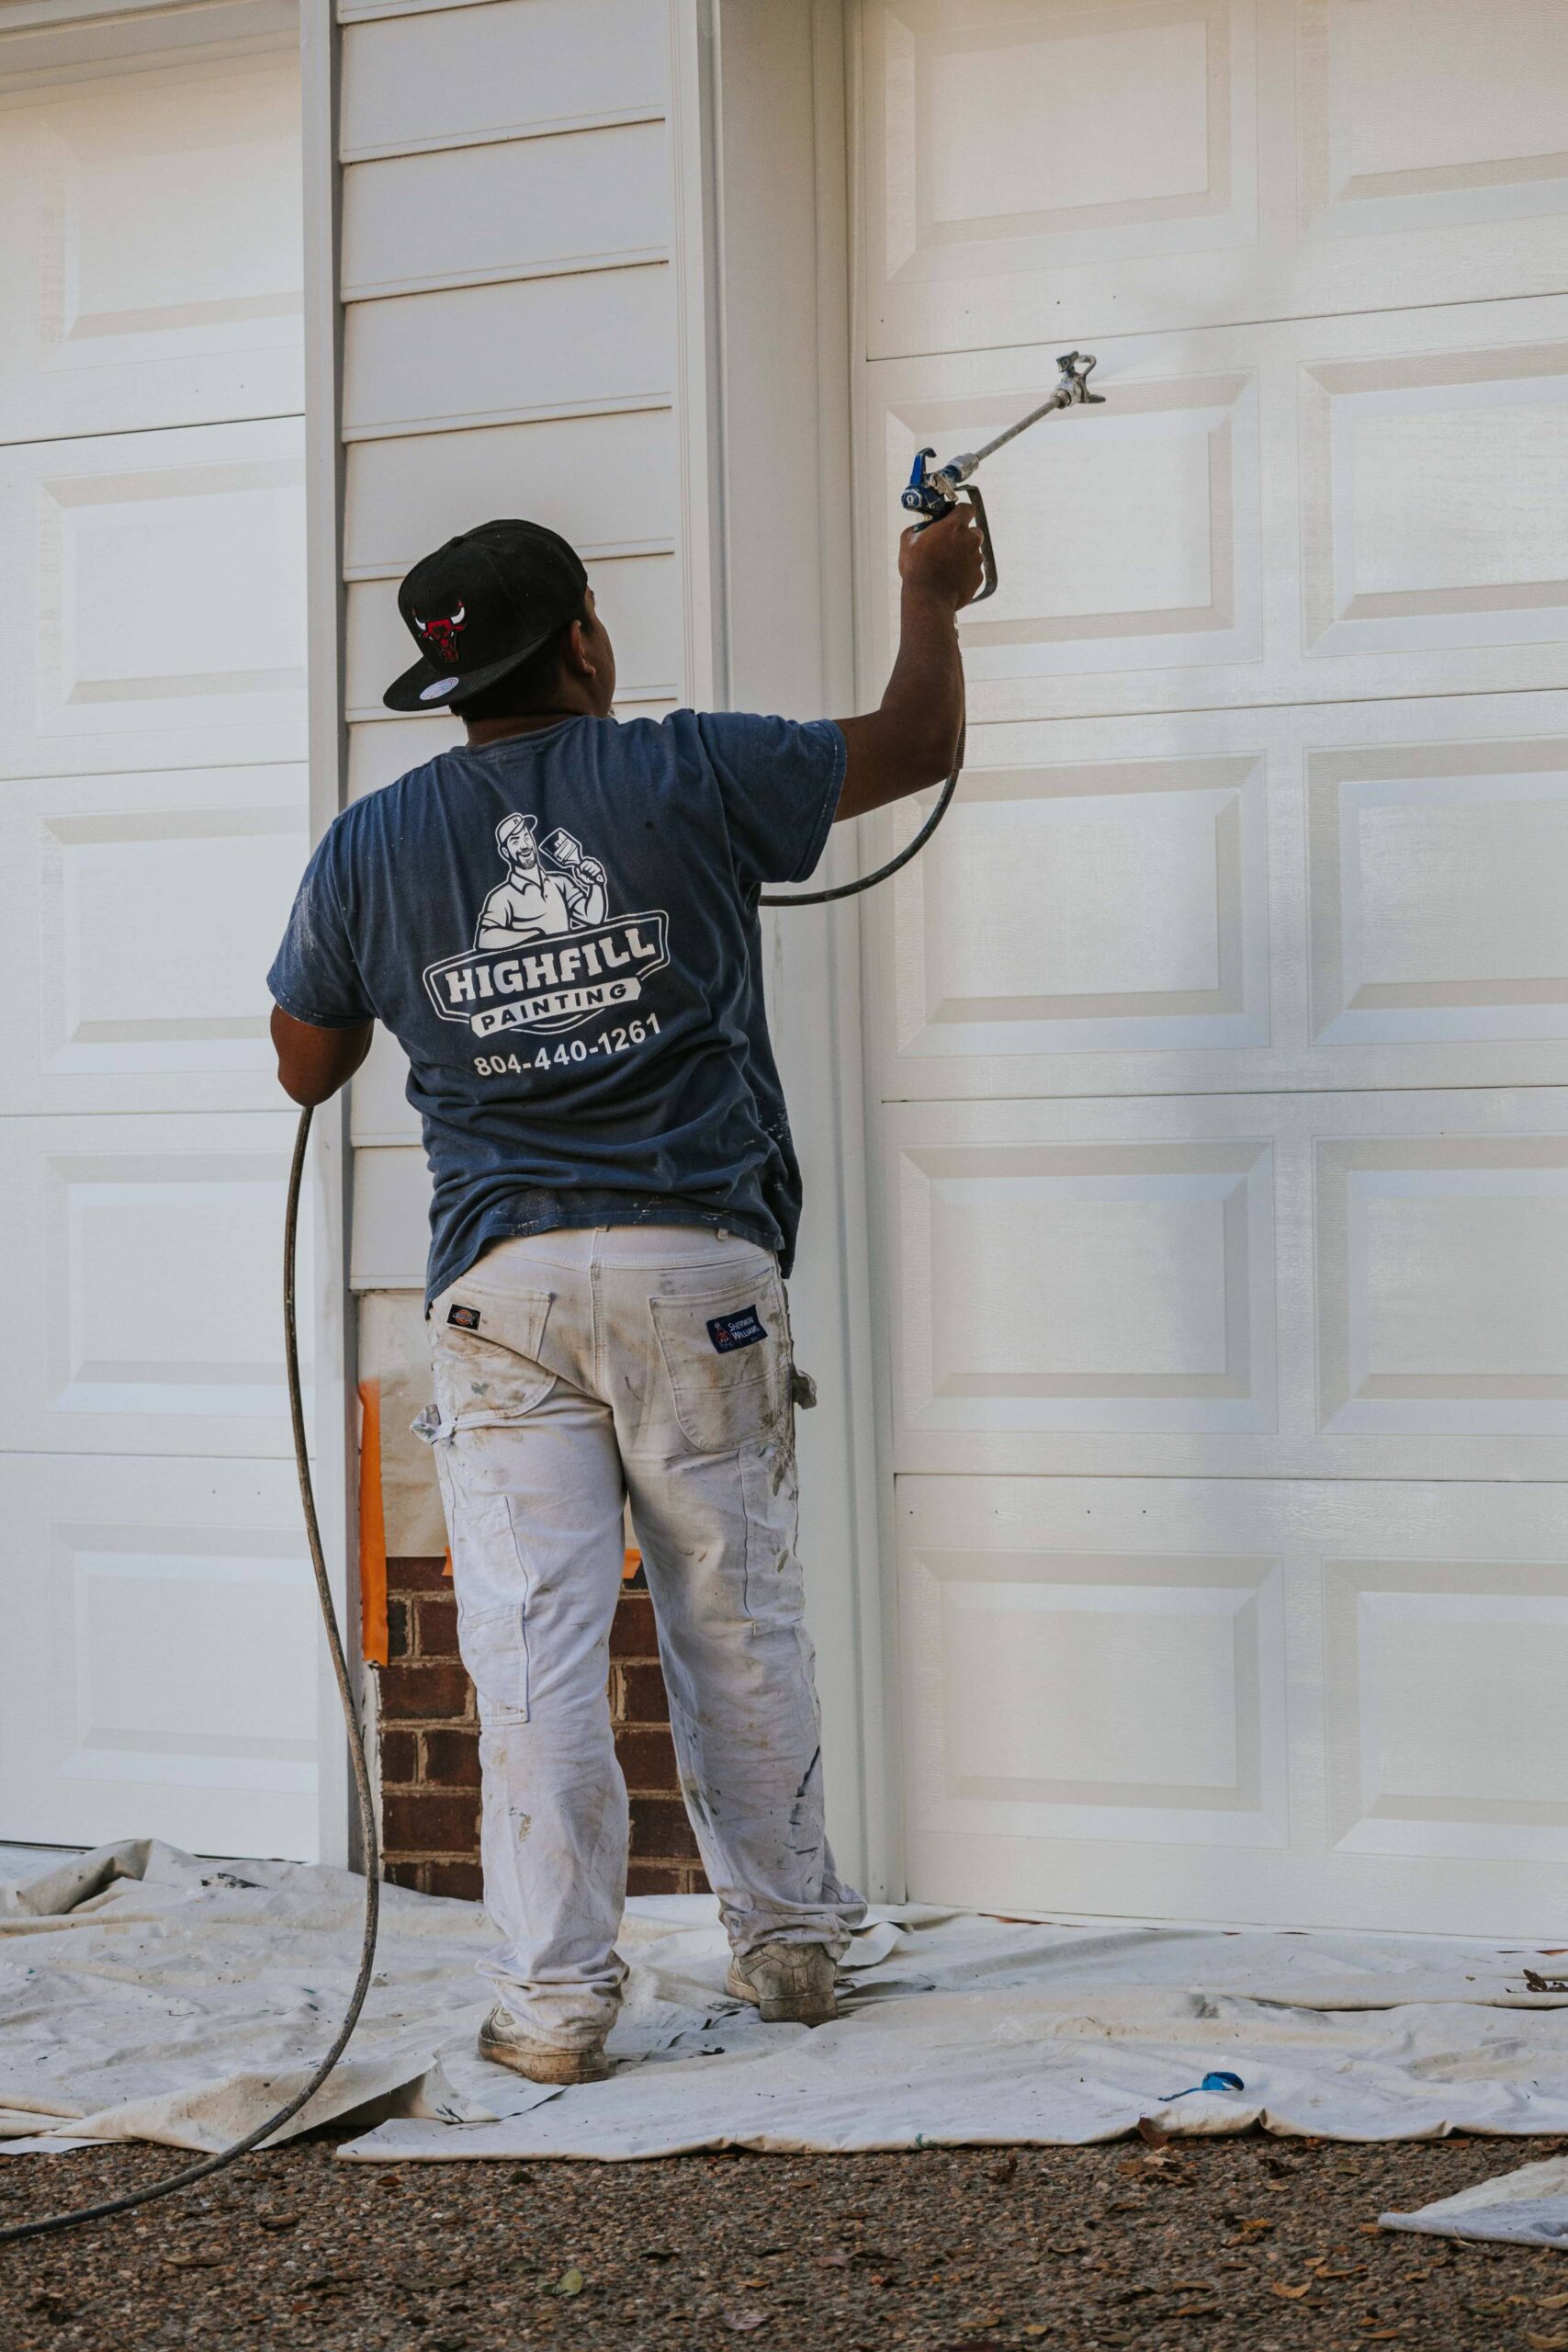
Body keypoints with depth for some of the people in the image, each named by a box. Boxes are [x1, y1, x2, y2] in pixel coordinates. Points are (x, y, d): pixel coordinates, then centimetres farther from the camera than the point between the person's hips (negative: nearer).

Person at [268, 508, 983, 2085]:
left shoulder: (370, 849, 2)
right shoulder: (685, 778, -2)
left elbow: (306, 1067, 14)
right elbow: (917, 742, 12)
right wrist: (933, 596, 30)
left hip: (503, 1280, 0)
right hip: (700, 1265, 0)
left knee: (533, 1643, 1)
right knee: (738, 1618, 11)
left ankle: (554, 1999, 2)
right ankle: (790, 1944, 23)